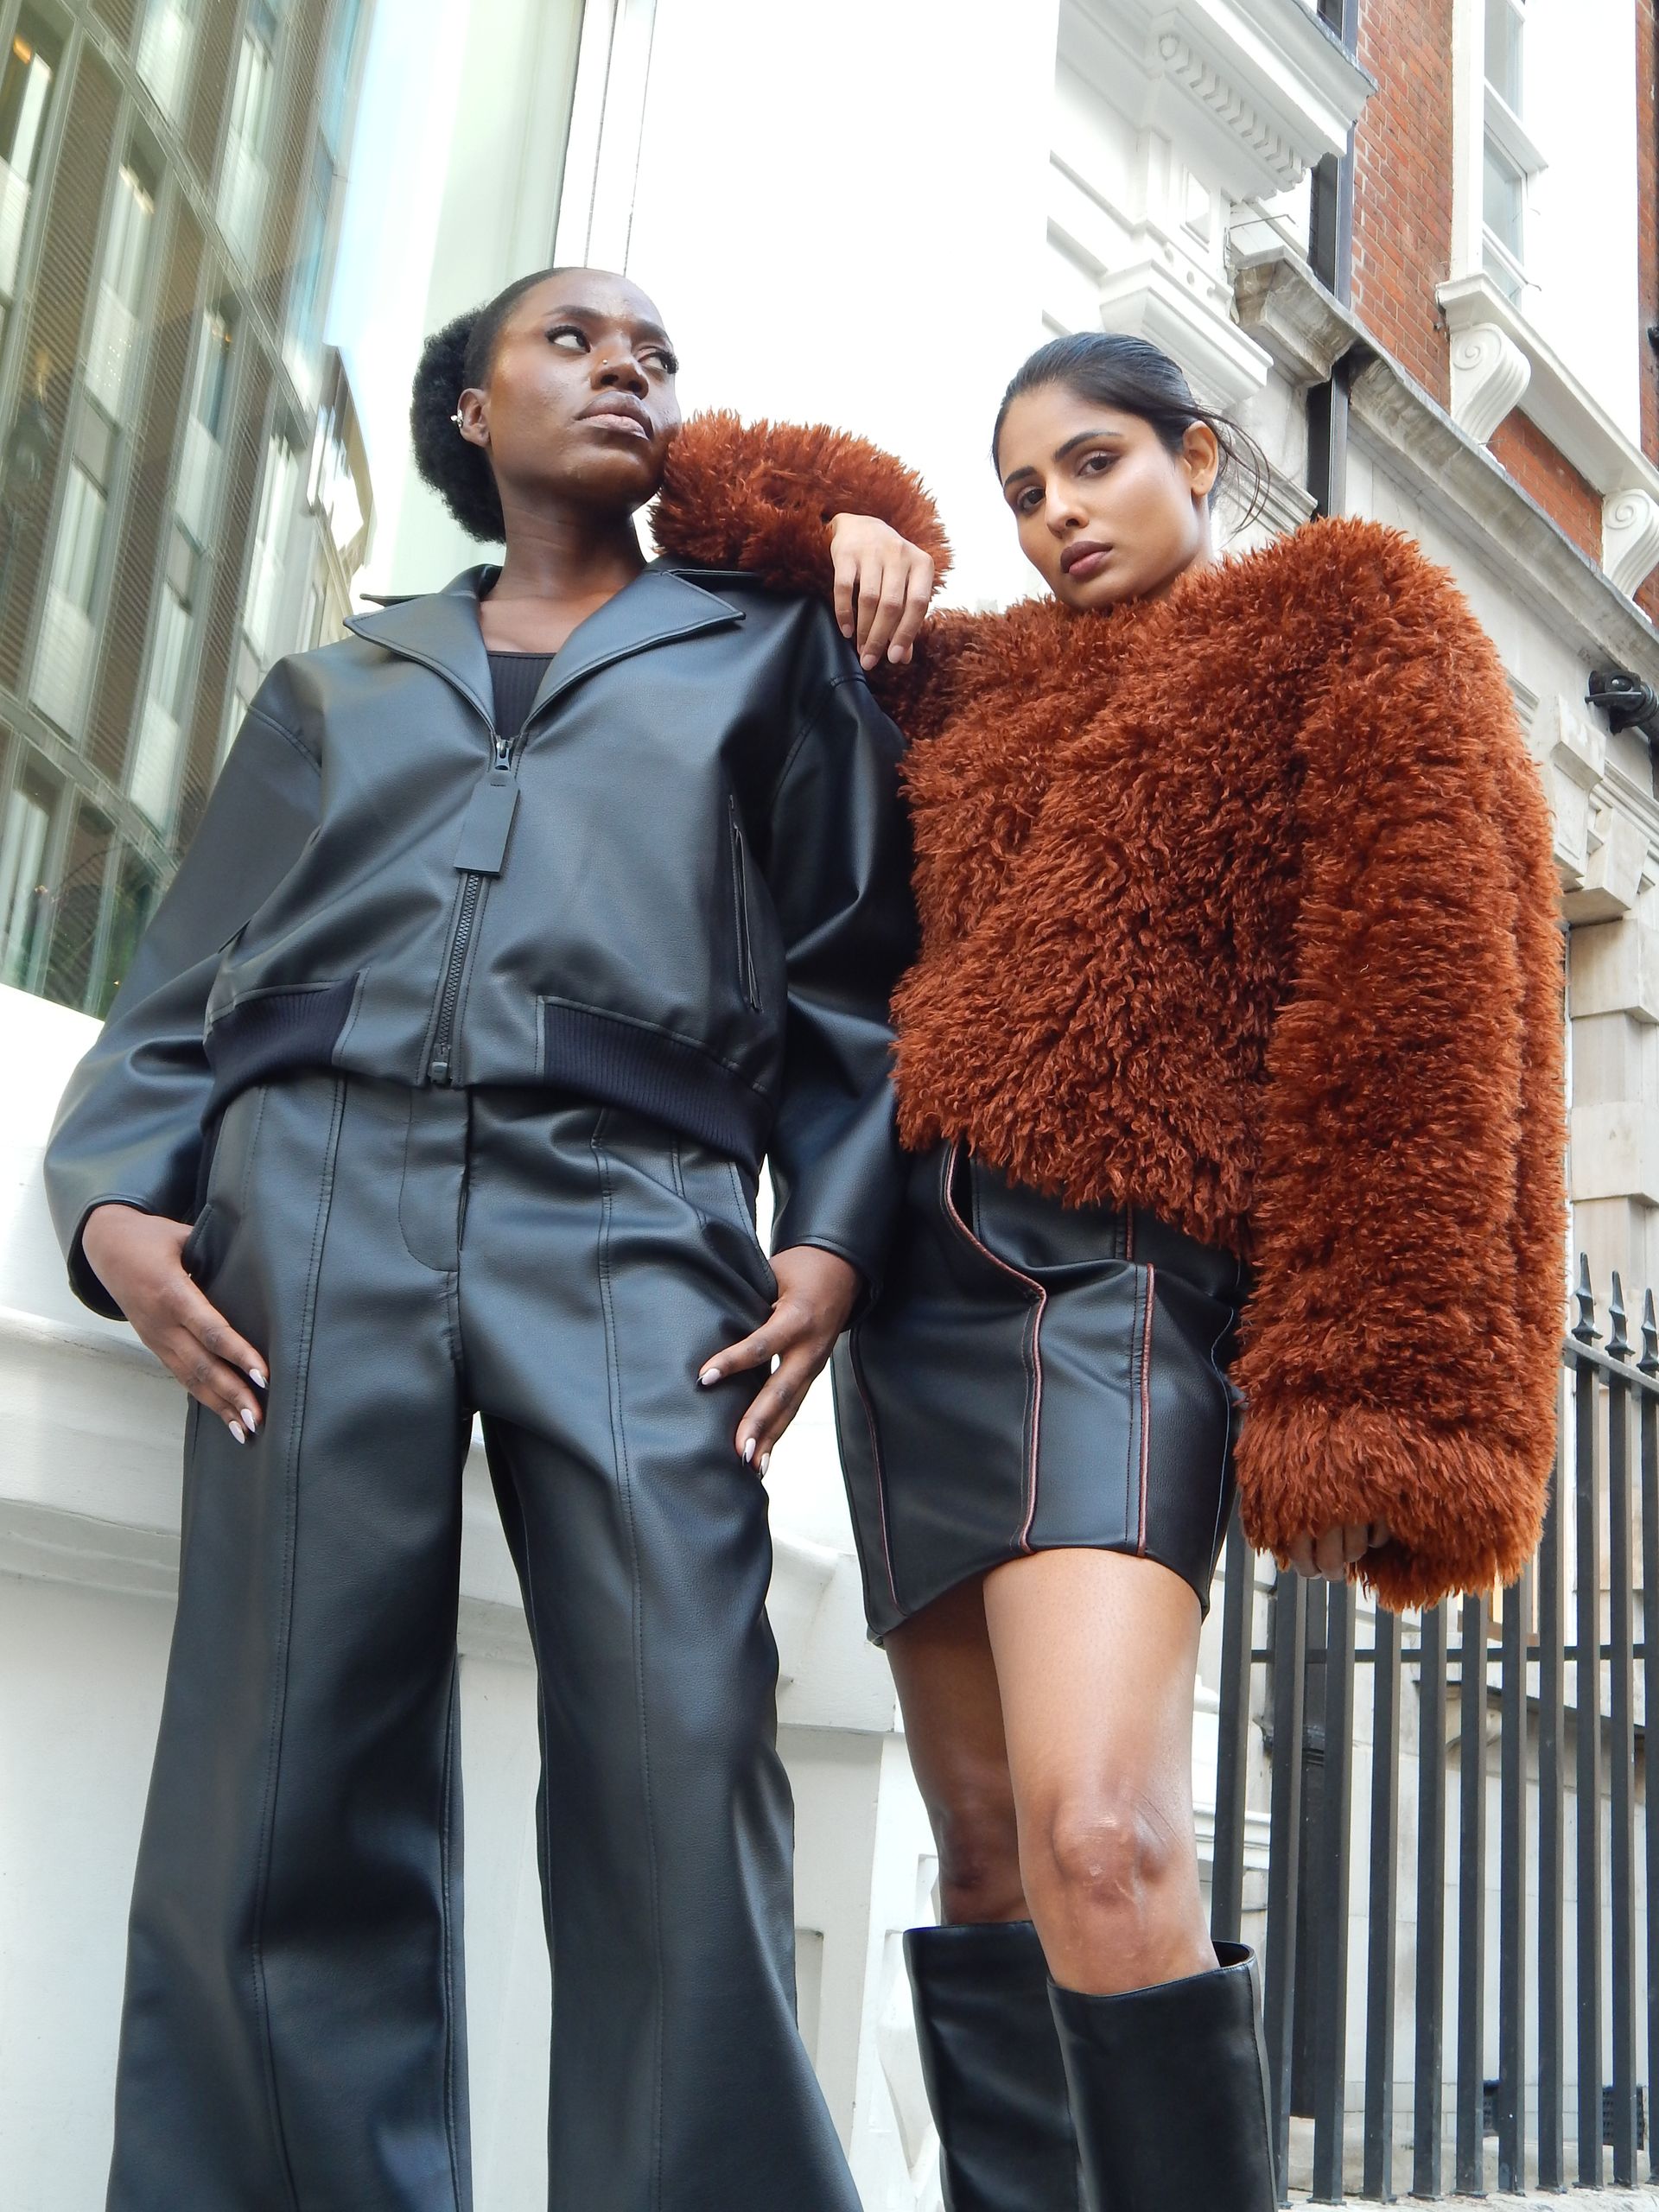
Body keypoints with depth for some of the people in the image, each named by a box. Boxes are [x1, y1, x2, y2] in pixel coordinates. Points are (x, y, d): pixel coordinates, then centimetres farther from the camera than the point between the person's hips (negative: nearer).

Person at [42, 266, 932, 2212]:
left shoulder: (768, 652, 22)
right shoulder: (335, 686, 26)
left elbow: (850, 981, 14)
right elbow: (191, 982, 19)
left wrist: (830, 1239, -2)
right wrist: (118, 1195, 0)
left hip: (628, 1225, -1)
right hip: (315, 1198, 2)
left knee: (679, 1777, -14)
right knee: (291, 1787, -4)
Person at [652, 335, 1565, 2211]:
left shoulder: (1349, 619, 9)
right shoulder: (969, 677, 24)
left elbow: (1417, 1003, -4)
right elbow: (705, 511, 37)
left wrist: (1356, 1402, -15)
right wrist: (840, 530, 14)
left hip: (1121, 1267, -6)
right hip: (915, 1269, 6)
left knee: (1100, 1842, -23)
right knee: (988, 1850, 6)